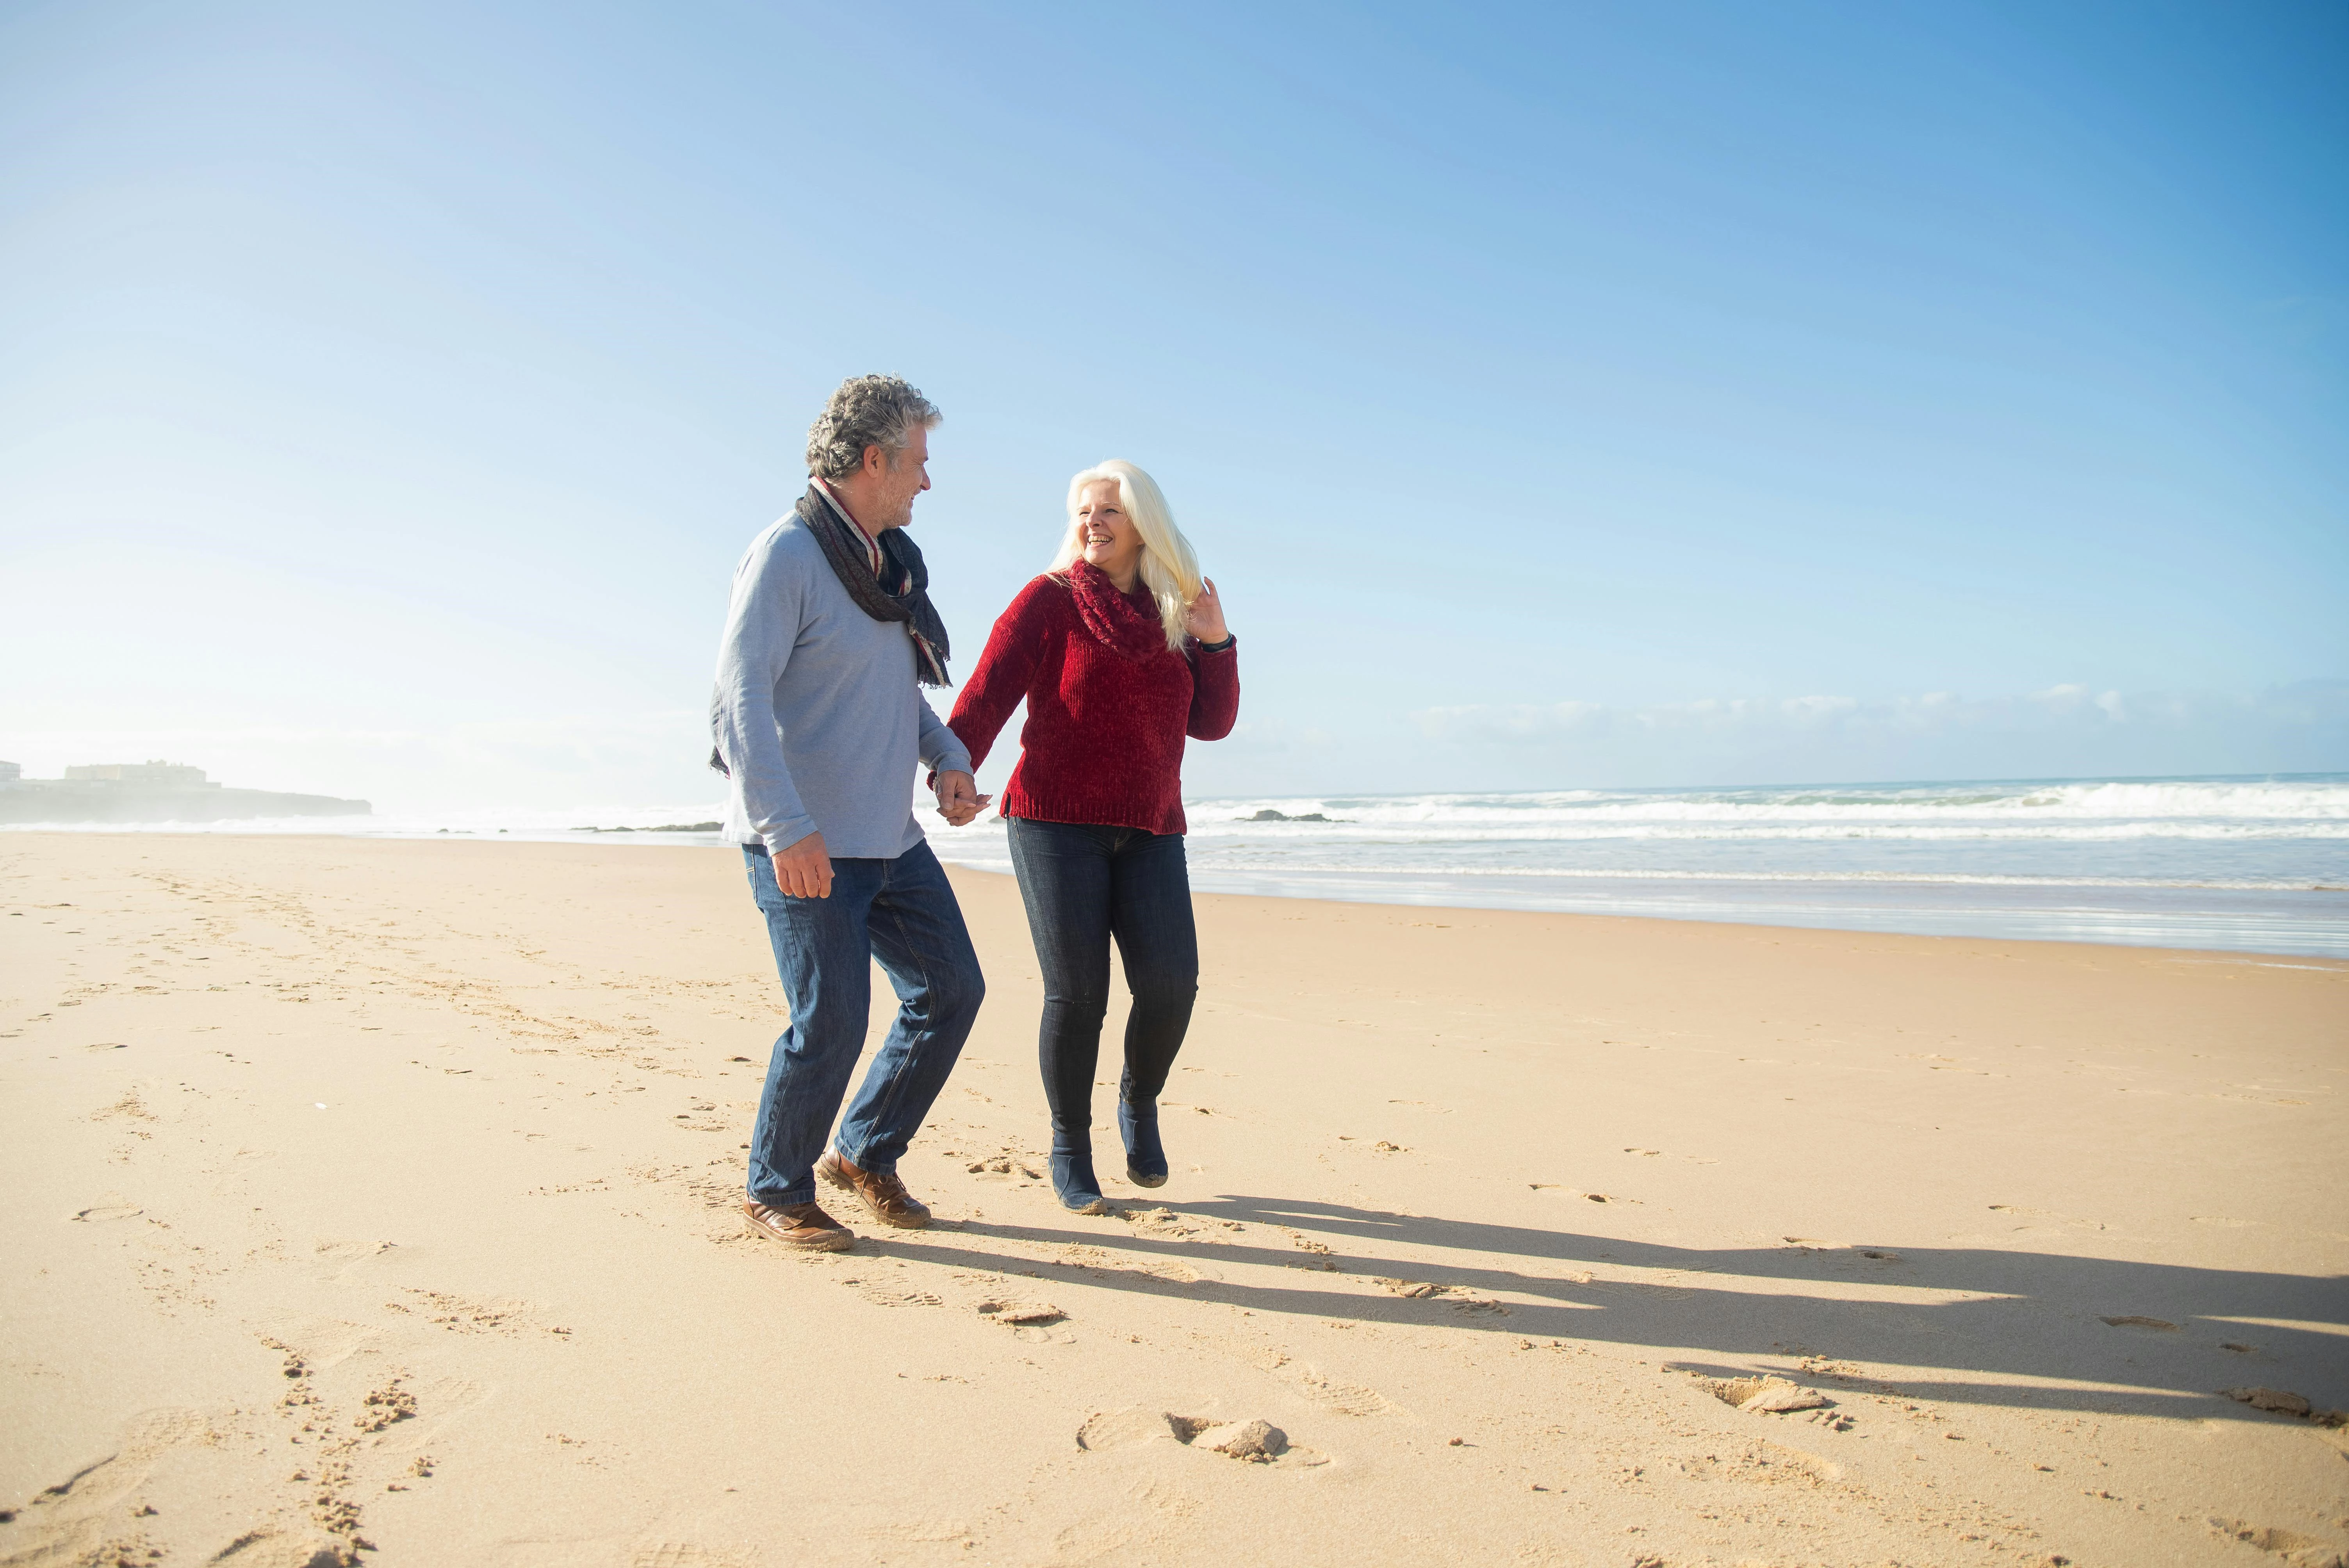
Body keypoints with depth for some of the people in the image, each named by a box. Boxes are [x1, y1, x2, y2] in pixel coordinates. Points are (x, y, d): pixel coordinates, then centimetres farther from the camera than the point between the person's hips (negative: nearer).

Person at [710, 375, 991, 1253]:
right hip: (804, 843, -9)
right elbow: (740, 696, -19)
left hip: (888, 834, 9)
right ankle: (777, 1194, 17)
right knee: (831, 1024, -7)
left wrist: (948, 759, 8)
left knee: (951, 989, 9)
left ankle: (865, 1156, 27)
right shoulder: (787, 555, -13)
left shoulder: (892, 561, 14)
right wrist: (786, 827, -27)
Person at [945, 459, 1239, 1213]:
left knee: (1171, 984, -12)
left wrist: (1216, 643, -3)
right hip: (1056, 822, -3)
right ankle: (1070, 1150, 13)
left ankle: (1139, 1102, 19)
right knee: (1076, 994, -9)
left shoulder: (1176, 613, 13)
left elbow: (1213, 723, 11)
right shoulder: (1050, 600, 1)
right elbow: (986, 696, -6)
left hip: (1150, 831, 3)